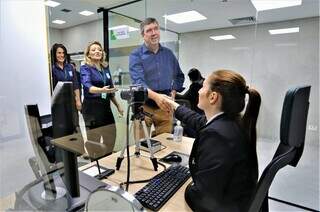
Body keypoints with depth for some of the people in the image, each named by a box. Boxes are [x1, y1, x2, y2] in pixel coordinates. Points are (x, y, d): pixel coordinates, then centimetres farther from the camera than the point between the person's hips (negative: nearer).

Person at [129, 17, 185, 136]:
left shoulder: (168, 53, 10)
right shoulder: (136, 55, -4)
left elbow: (179, 76, 22)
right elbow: (137, 81, -19)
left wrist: (173, 92, 5)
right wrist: (156, 96, -35)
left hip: (165, 106, 4)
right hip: (144, 106, -3)